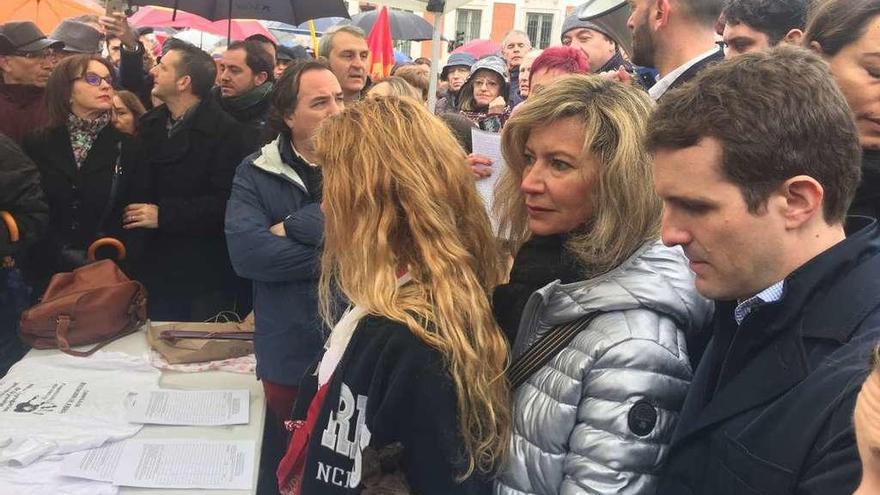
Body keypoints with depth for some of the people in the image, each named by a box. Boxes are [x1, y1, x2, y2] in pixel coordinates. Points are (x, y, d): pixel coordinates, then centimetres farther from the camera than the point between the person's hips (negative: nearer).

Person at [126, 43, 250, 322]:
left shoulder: (225, 131, -11)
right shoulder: (150, 124, 12)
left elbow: (226, 201, -20)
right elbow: (141, 186, 18)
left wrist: (164, 215, -20)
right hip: (154, 270, 6)